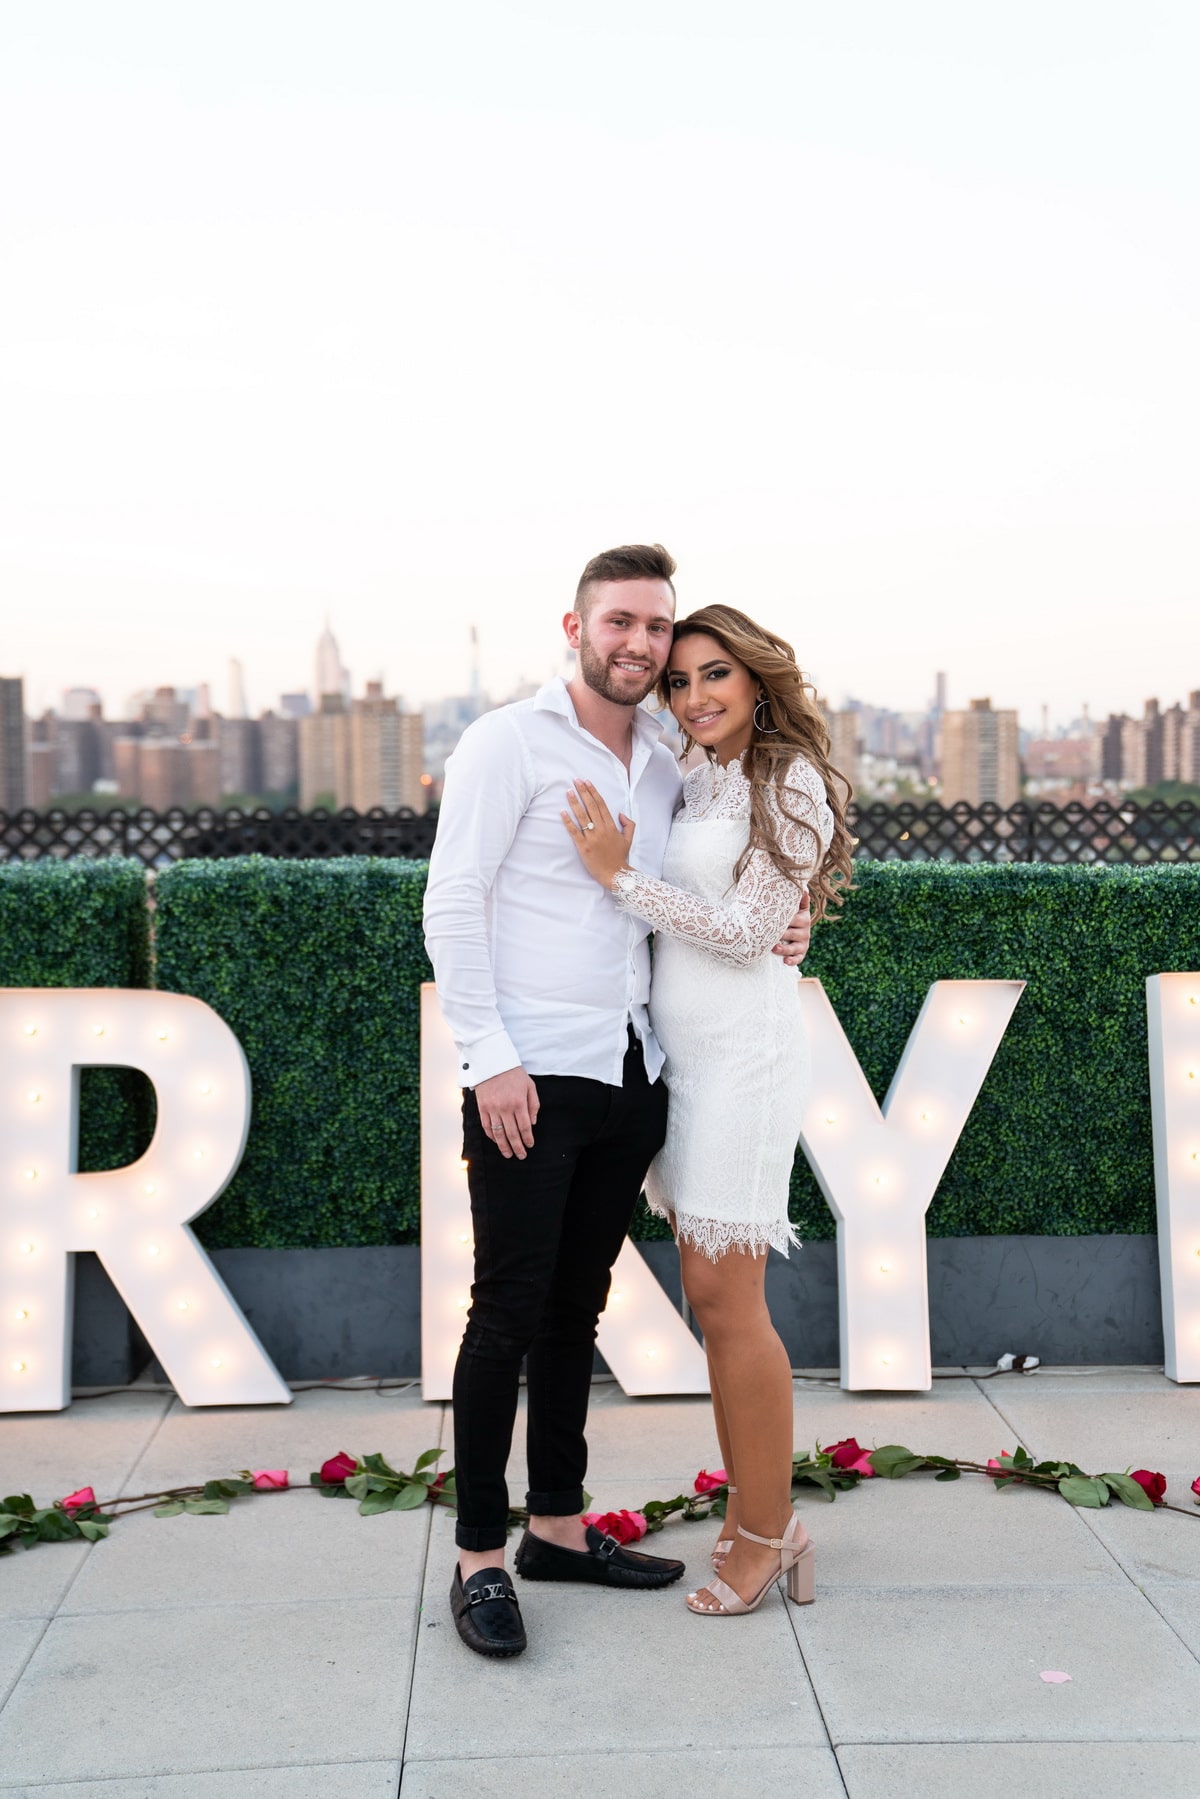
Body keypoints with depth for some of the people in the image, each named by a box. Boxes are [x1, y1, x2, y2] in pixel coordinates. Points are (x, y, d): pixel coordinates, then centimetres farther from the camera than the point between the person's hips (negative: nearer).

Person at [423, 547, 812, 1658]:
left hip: (632, 1071, 6)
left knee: (577, 1307, 14)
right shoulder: (509, 743, -5)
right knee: (510, 1312, -2)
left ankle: (558, 1526, 25)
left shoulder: (667, 766, 14)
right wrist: (491, 1058, -15)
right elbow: (453, 907, -9)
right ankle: (479, 1557, 9)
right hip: (531, 1075, -6)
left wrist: (771, 938, 3)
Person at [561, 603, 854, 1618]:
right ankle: (754, 1512, 22)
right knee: (711, 1295, 11)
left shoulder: (790, 784, -9)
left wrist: (622, 874, -16)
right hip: (681, 1048, 8)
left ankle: (767, 1533, 9)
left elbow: (748, 931, -14)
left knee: (728, 1302, -4)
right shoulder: (693, 783, 14)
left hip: (743, 1049, -8)